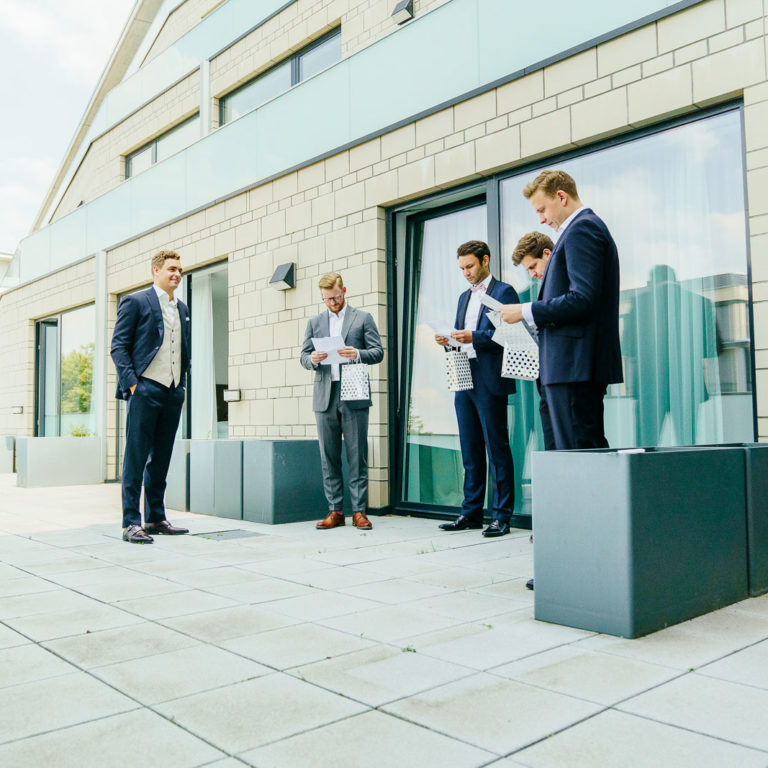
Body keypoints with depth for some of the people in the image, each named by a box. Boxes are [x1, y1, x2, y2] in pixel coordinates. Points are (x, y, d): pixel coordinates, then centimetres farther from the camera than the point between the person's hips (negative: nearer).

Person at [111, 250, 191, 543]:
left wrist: (181, 382, 14)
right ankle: (131, 522, 0)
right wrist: (131, 383, -13)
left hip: (173, 393, 6)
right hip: (145, 390, -6)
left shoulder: (182, 308, 18)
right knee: (136, 458, -4)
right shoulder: (135, 301, -1)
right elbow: (119, 346, -5)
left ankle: (156, 518, 17)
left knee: (161, 459, 10)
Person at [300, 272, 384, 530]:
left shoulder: (363, 318, 9)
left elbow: (378, 352, 3)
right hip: (325, 397, 3)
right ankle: (335, 511, 10)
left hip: (354, 397, -3)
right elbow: (303, 356, 14)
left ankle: (359, 511, 3)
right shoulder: (314, 322, 18)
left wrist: (358, 354, -17)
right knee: (329, 457, 4)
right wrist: (312, 359, -9)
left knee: (357, 456, -2)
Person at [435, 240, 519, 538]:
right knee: (470, 451, 11)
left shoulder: (504, 292, -2)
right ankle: (471, 513, 17)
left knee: (497, 449, -4)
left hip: (489, 382, -7)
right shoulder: (464, 296, 22)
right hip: (464, 380, 8)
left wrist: (474, 337, -21)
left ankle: (502, 516, 2)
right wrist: (449, 340, 2)